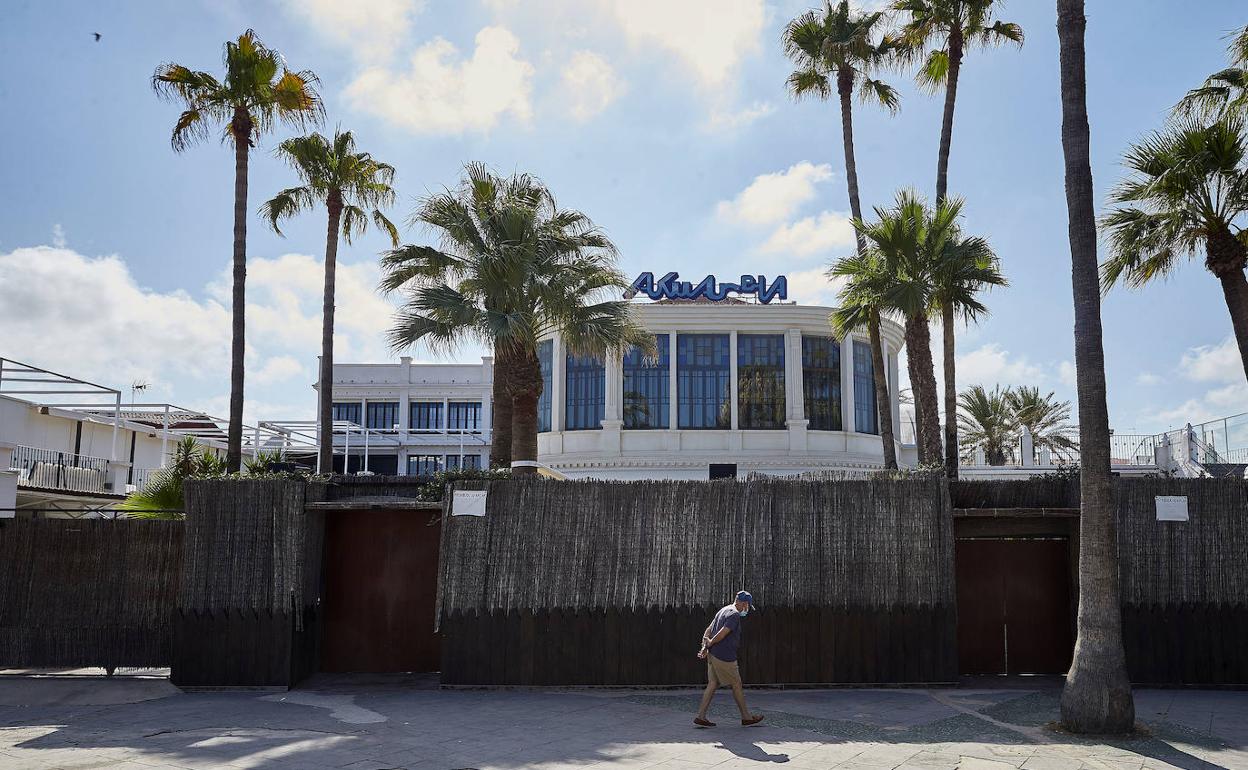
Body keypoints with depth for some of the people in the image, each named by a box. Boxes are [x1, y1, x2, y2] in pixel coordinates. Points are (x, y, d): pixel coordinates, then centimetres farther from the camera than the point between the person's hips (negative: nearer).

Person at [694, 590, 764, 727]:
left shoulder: (723, 611, 17)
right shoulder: (734, 615, -14)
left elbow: (708, 631, 15)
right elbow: (721, 635, -21)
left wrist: (705, 647, 3)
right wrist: (709, 644, -5)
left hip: (713, 655, 9)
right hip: (724, 657, -9)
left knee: (712, 684, 9)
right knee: (737, 685, 4)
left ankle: (701, 716, 7)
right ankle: (746, 717, 15)